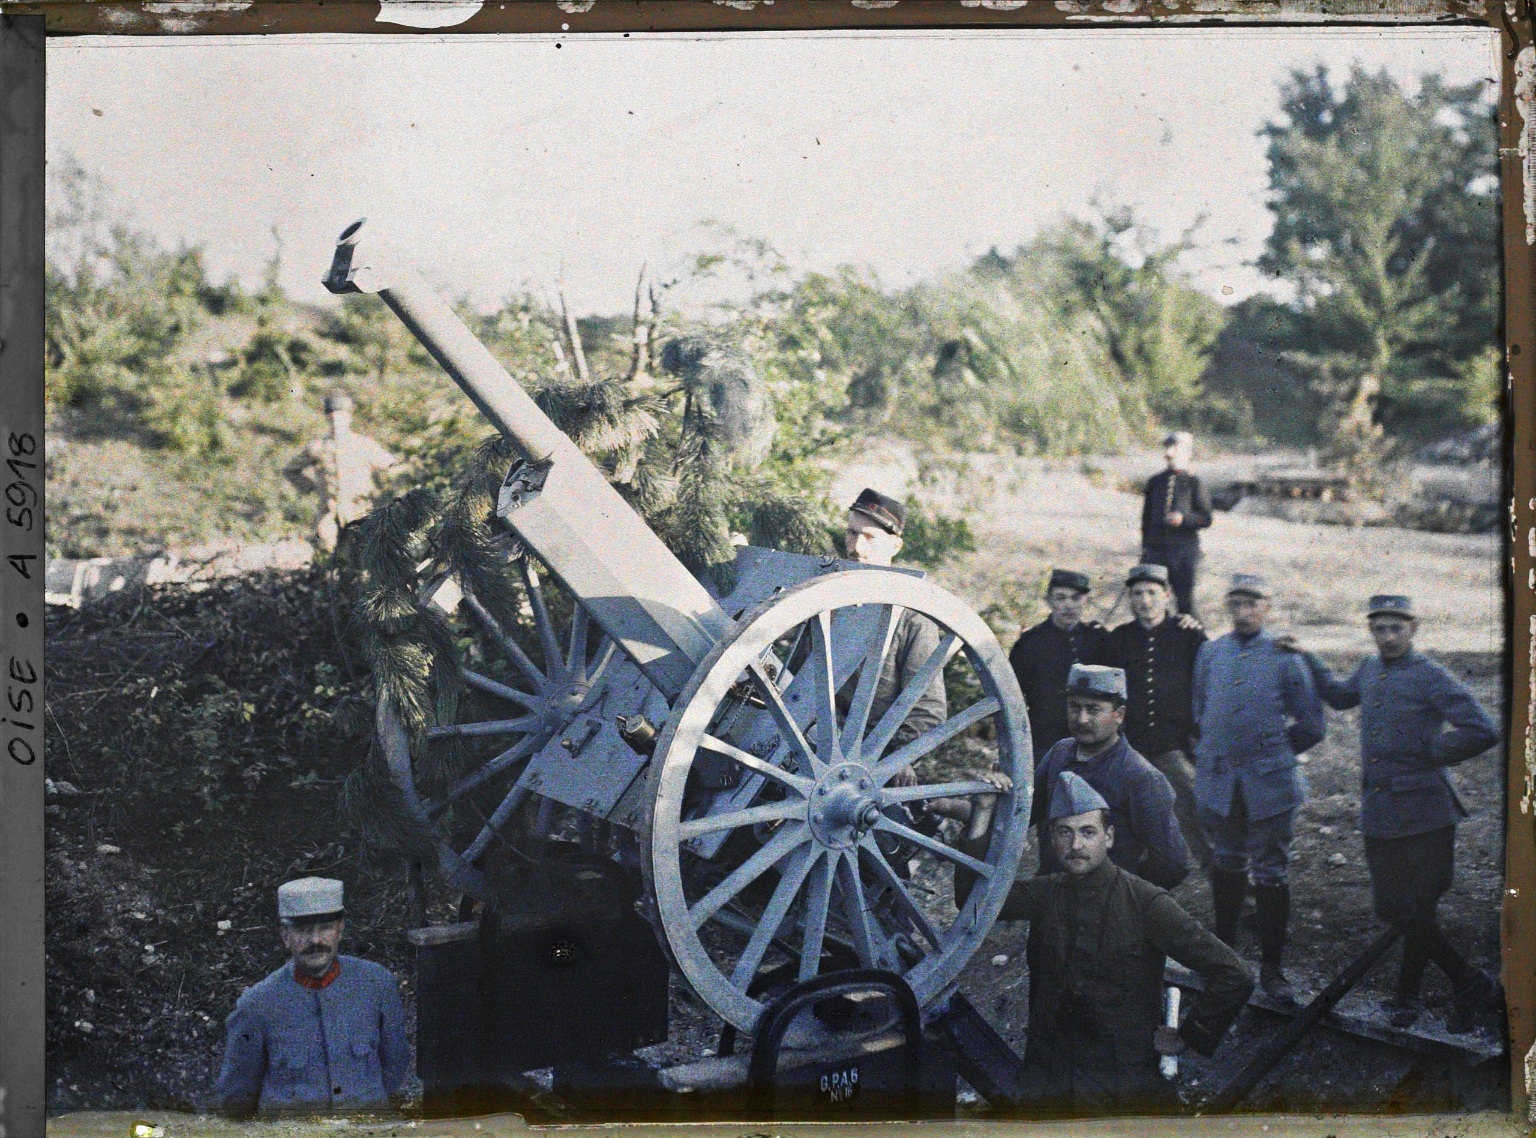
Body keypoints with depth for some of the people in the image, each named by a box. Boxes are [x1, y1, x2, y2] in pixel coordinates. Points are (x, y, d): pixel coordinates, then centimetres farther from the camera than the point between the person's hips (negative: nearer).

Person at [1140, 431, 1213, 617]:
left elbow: (1206, 518, -3)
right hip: (1156, 548, 3)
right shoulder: (1155, 482, 13)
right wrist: (1145, 546, 11)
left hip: (1185, 548, -3)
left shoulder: (1193, 483, 1)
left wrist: (1184, 518, -20)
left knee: (1185, 598, 2)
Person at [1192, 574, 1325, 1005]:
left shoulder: (1285, 656, -3)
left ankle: (1272, 968, 8)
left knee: (1271, 874, 1)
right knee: (1227, 866, 15)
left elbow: (1311, 725, 2)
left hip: (1270, 783, -3)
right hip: (1218, 781, 3)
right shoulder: (1209, 653, 7)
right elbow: (1198, 712, 19)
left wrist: (1276, 752, 6)